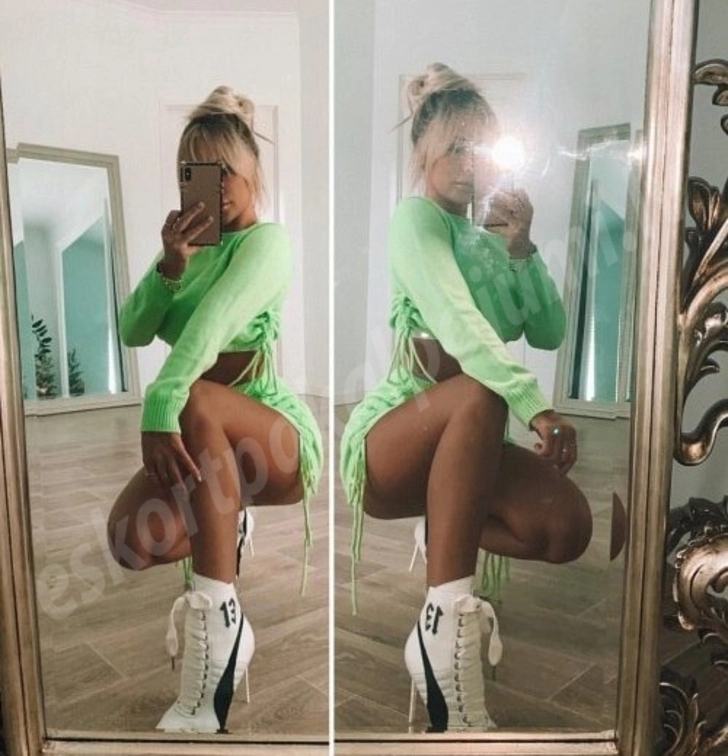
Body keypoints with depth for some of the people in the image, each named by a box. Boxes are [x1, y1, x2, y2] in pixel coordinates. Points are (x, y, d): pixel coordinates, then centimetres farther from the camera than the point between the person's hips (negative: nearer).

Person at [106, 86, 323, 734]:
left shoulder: (266, 240, -8)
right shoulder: (187, 246, 13)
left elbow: (214, 319, -28)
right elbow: (132, 332, 0)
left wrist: (160, 405, -42)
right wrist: (170, 267, -16)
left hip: (278, 437, -5)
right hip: (209, 448, 6)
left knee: (195, 404, -39)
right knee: (132, 540, -22)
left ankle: (218, 622, -32)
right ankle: (224, 531, 11)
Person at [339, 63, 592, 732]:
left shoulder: (495, 238, 15)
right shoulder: (416, 218, -7)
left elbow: (549, 334, 4)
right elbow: (458, 323, -27)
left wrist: (522, 250, -8)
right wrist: (535, 405, -38)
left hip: (462, 445, 6)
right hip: (389, 439, -6)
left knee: (569, 525, -19)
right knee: (478, 395, -39)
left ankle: (435, 540, 5)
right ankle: (444, 627, -38)